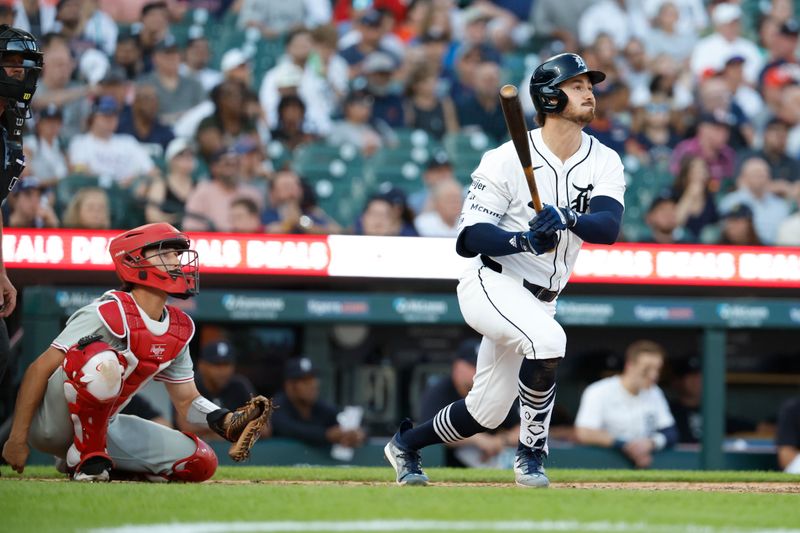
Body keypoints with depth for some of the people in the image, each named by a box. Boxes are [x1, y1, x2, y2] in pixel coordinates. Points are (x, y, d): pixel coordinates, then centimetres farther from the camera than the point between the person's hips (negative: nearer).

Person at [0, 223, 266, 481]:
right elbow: (40, 369, -19)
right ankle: (87, 457, -17)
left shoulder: (179, 330, 5)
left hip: (103, 427, 8)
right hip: (52, 422, -8)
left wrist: (228, 420, -8)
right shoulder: (110, 312, -19)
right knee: (103, 362, -37)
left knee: (201, 462, -3)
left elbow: (187, 400, 13)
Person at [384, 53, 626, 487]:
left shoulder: (604, 163, -3)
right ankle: (531, 452, -17)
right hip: (491, 284, -6)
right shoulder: (506, 160, -14)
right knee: (547, 339, -34)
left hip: (539, 300, 6)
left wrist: (567, 218, -39)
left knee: (487, 412, 10)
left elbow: (608, 227, -20)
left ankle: (405, 443, 36)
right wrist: (524, 240, -34)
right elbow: (469, 238, -17)